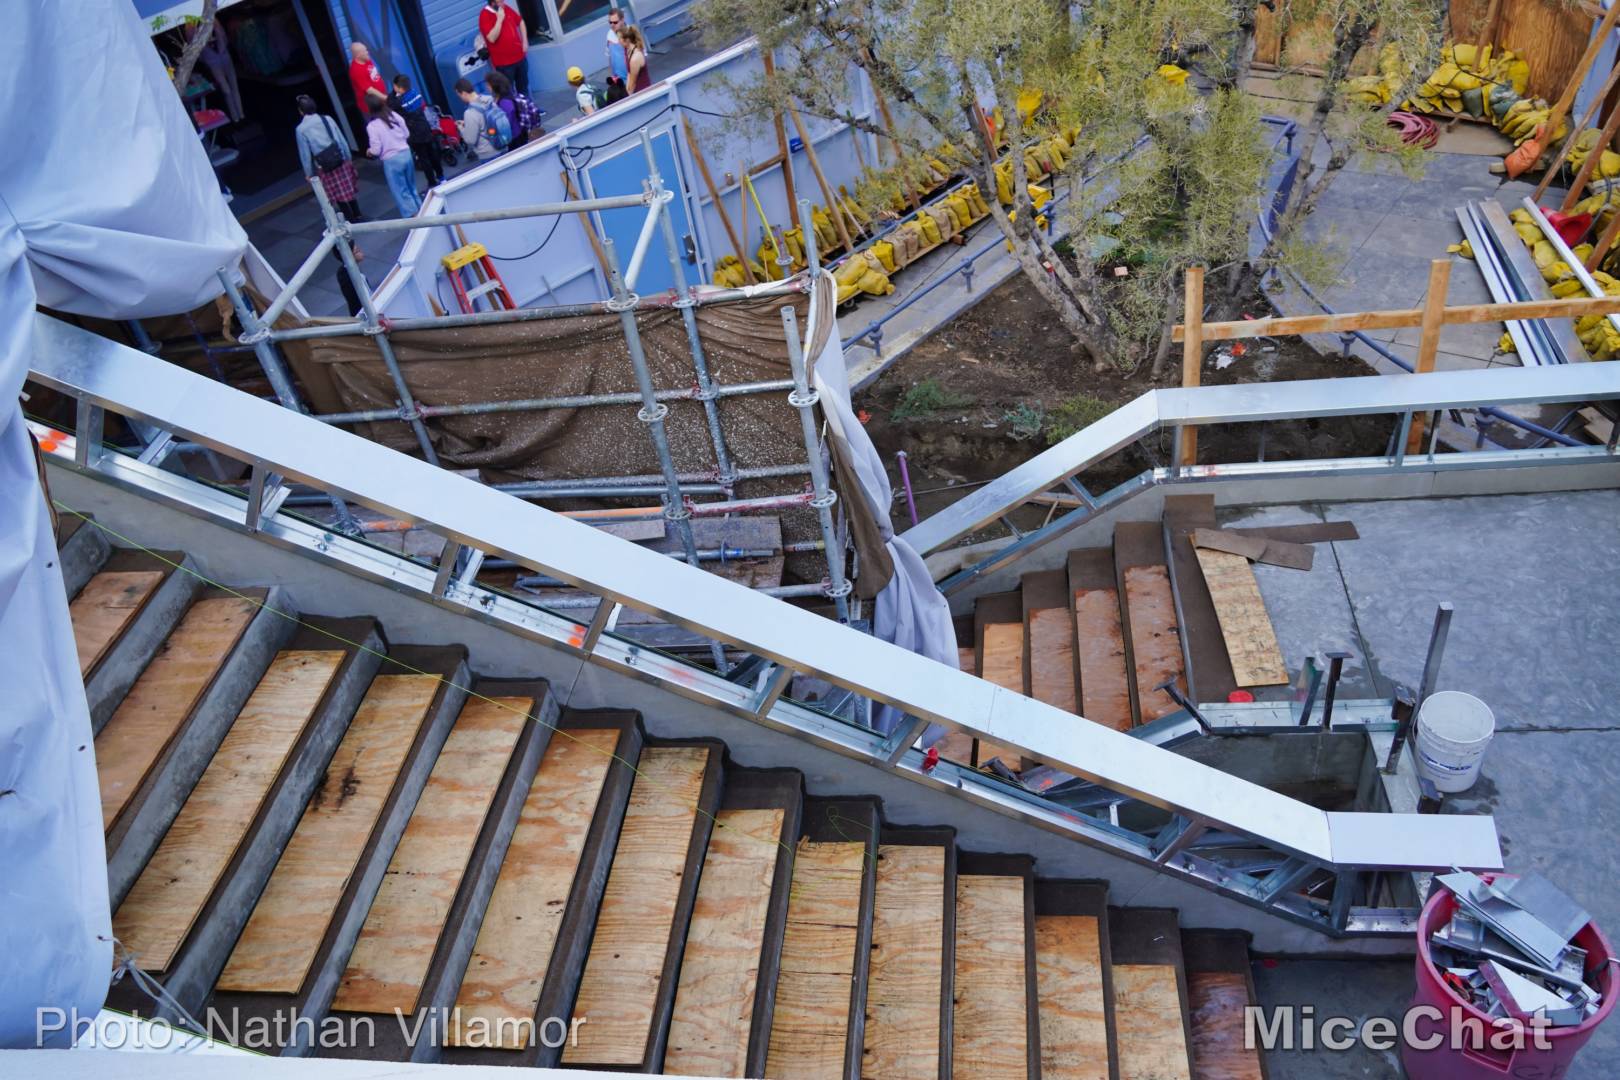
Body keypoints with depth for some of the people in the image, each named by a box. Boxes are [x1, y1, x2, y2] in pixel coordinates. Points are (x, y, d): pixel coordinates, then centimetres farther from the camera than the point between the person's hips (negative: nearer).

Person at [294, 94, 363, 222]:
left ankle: (351, 219, 17)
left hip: (324, 166, -2)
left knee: (338, 194, 11)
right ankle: (358, 216, 23)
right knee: (348, 189, 15)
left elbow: (305, 153, -6)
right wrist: (348, 157, 11)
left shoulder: (300, 129, -9)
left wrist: (309, 172, 5)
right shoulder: (327, 119, -4)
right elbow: (341, 140, 0)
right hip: (340, 159, 2)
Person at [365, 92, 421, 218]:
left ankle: (413, 216, 11)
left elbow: (376, 150, -14)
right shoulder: (395, 115, -1)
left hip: (391, 160, -5)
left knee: (401, 191, 7)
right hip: (406, 153, 6)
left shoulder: (372, 126, -15)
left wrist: (369, 151, 8)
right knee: (411, 187, 21)